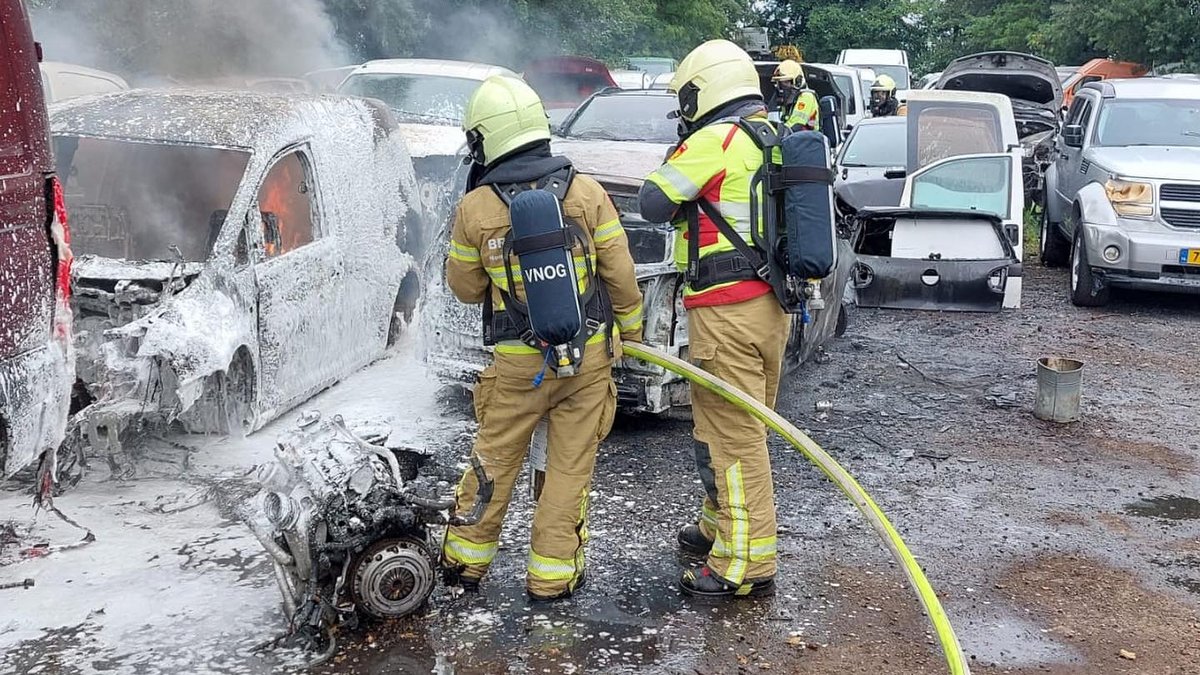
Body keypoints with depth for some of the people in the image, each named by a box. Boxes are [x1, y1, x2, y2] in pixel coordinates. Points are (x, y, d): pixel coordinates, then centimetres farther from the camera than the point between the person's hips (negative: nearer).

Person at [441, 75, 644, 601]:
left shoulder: (475, 208, -8)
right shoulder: (588, 193, -6)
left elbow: (465, 287, 5)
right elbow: (621, 275, -1)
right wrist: (631, 328, 15)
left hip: (517, 363, 0)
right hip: (589, 354, 1)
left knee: (494, 460, 16)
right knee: (571, 466, 10)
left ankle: (466, 559, 29)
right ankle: (552, 573, 16)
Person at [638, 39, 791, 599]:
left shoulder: (715, 140, -12)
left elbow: (653, 204, -8)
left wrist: (673, 162, 9)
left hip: (728, 312, -9)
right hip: (774, 304, 10)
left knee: (731, 435, -4)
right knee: (744, 429, 19)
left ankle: (747, 565, 2)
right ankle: (719, 527, 34)